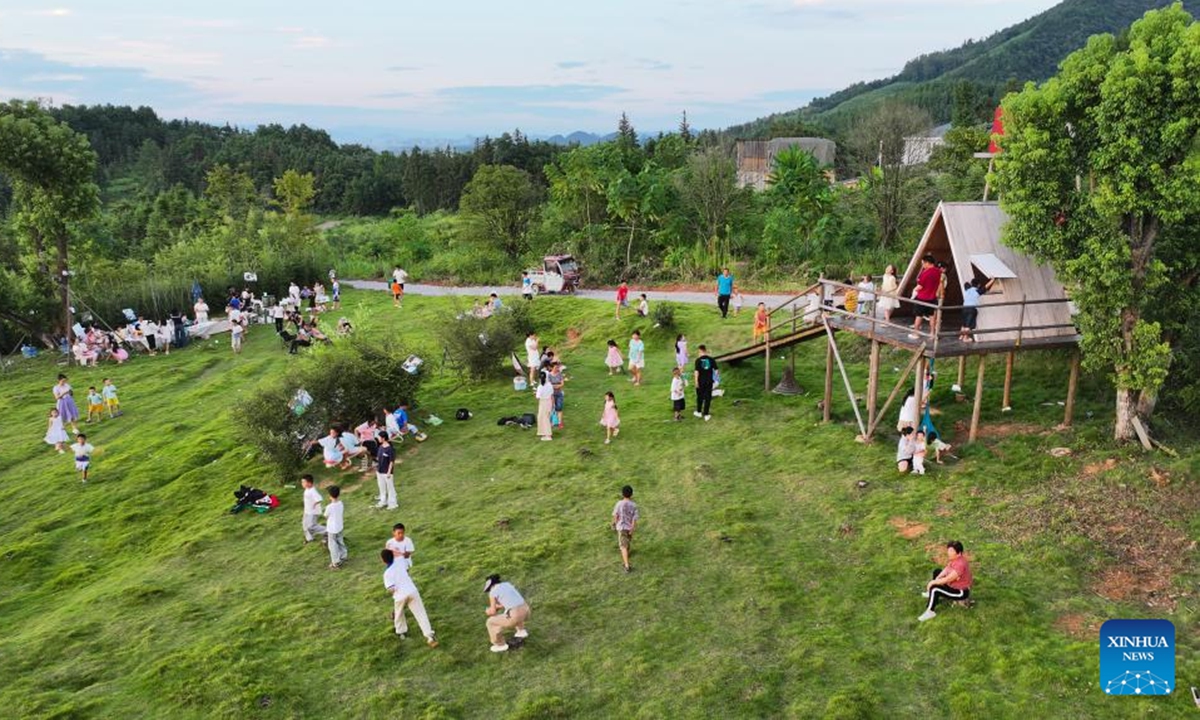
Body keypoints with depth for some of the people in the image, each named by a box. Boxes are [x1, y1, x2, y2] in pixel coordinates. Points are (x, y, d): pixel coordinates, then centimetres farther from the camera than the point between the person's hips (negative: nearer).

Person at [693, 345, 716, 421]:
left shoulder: (698, 360, -13)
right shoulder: (711, 359, -4)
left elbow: (696, 371, -16)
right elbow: (716, 370, 1)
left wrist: (696, 381, -9)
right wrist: (715, 379, 17)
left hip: (701, 382, -2)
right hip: (709, 381, 2)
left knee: (700, 397, 17)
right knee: (708, 398, 9)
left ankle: (699, 412, 32)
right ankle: (706, 415, 11)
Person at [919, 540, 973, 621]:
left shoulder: (960, 565, -35)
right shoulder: (955, 558, -7)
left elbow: (947, 580, -31)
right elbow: (946, 569, 2)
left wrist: (933, 582, -18)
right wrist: (937, 579, -13)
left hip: (961, 592, -10)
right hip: (955, 584, 10)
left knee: (934, 589, -23)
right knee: (936, 572, 20)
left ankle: (930, 612, -11)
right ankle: (933, 595, 37)